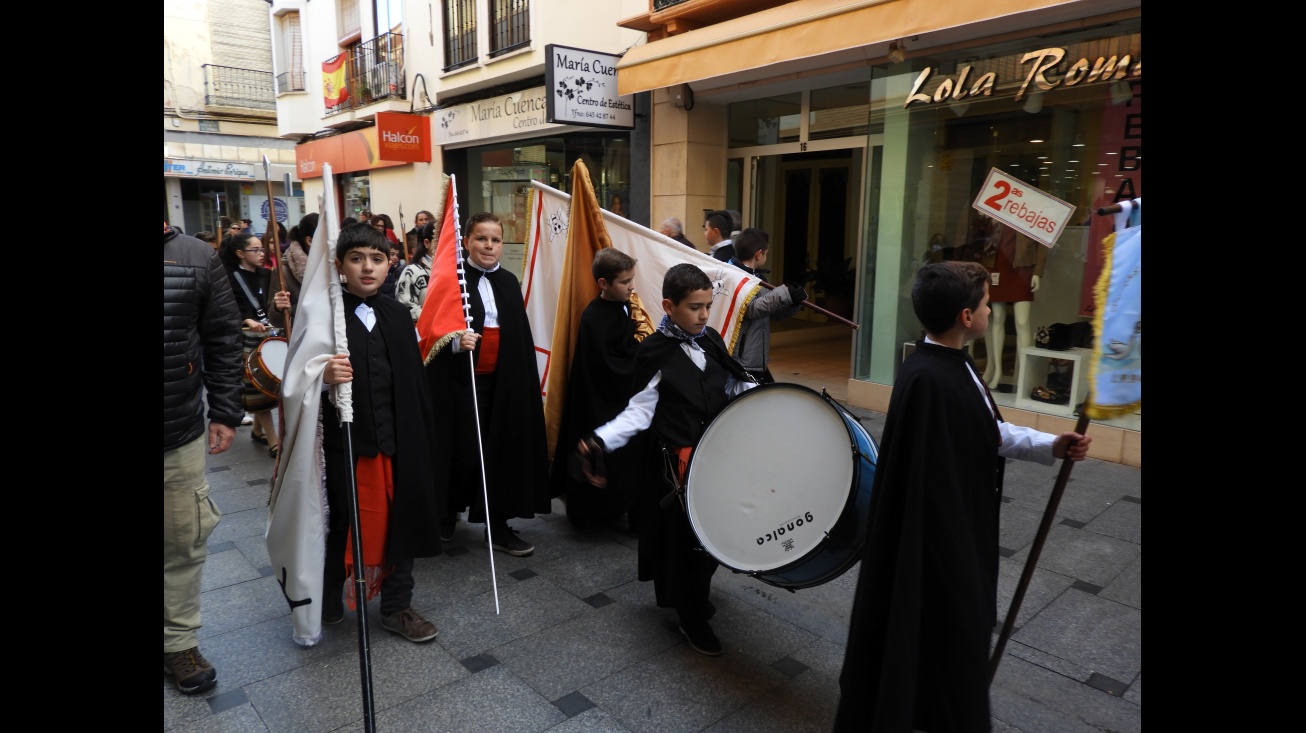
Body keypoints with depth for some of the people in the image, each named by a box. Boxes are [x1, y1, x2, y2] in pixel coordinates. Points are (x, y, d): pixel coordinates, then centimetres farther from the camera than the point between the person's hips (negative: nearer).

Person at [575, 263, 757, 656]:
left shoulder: (712, 340, 4)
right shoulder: (654, 352, -13)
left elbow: (737, 386, 15)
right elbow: (639, 412, -14)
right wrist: (601, 440, -29)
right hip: (677, 463, -6)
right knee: (686, 537, 3)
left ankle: (695, 596, 42)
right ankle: (692, 617, 24)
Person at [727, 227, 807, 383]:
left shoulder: (757, 277, 14)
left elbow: (774, 313, 15)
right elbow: (750, 308, -28)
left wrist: (795, 301, -4)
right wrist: (784, 294, -31)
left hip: (758, 361, 10)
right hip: (738, 362, -10)